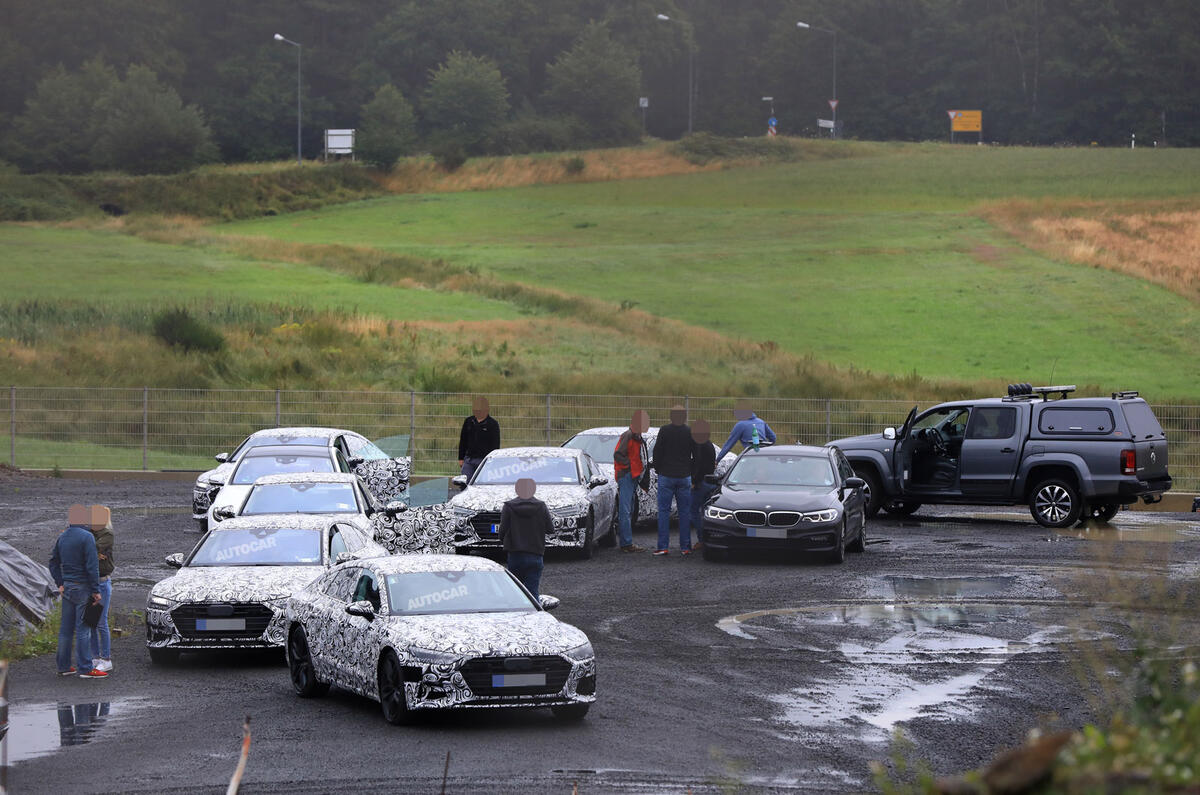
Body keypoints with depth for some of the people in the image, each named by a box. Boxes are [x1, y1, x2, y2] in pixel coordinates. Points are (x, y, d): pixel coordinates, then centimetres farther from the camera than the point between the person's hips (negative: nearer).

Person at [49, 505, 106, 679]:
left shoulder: (62, 537, 10)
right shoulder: (86, 537, -13)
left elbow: (54, 563, 17)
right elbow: (92, 566, -16)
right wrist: (96, 590, -13)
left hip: (67, 587, 7)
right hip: (82, 588, -7)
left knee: (66, 628, 11)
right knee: (83, 629, -6)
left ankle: (64, 666, 16)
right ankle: (85, 668, -6)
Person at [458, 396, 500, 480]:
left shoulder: (493, 424, -2)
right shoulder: (468, 422, 10)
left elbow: (495, 445, -3)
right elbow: (463, 441, 16)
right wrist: (461, 458, 11)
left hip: (484, 460, -4)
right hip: (469, 459, 4)